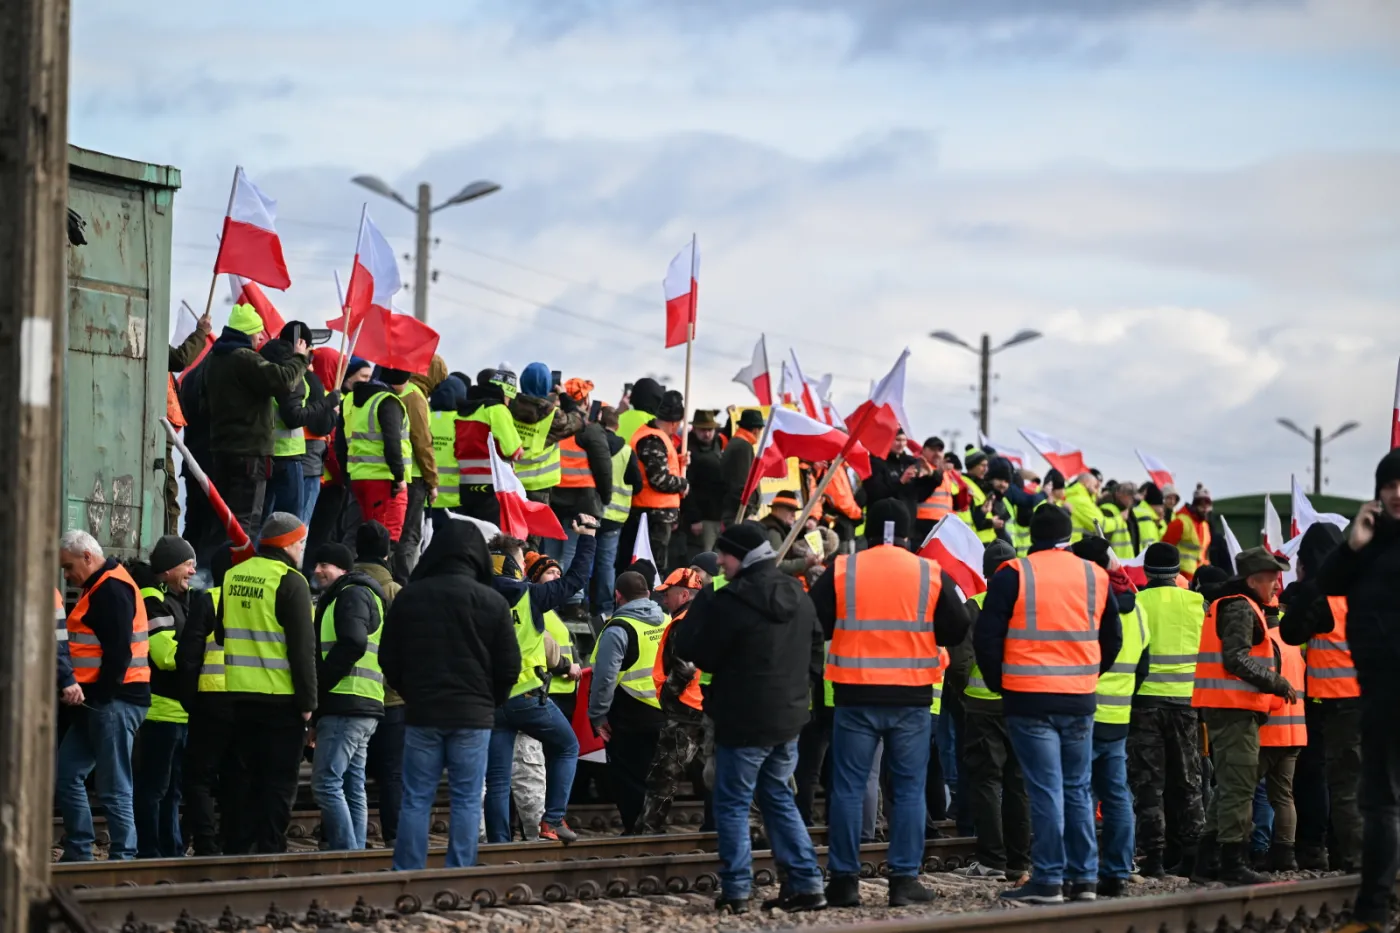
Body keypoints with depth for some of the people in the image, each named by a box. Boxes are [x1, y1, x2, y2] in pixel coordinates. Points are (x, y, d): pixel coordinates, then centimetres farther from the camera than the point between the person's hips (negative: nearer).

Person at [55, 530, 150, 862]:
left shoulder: (112, 589, -13)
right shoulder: (101, 589, 20)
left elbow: (118, 651, -21)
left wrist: (99, 696, -19)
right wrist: (92, 698, 15)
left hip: (114, 702, -11)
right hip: (99, 701, 11)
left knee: (114, 788, -7)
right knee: (66, 776, 11)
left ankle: (123, 857, -3)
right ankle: (77, 855, 15)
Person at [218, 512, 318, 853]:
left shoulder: (232, 578, 9)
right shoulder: (290, 582, -12)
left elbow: (221, 635, 19)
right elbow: (302, 648, -14)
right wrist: (307, 701, -11)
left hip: (242, 695, 6)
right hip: (281, 697, -6)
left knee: (252, 775, 15)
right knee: (280, 780, 0)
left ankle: (247, 845, 16)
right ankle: (271, 849, -2)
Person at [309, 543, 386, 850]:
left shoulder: (352, 595, -5)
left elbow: (353, 644, -20)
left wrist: (317, 685, -13)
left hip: (346, 705, -11)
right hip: (361, 709, 11)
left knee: (326, 782, -13)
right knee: (352, 788, 9)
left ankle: (347, 855, -17)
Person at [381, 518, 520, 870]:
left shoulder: (409, 597, 1)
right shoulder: (493, 602, -4)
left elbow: (388, 659, 7)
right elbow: (509, 666, 1)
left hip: (421, 712, 1)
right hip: (473, 715, -1)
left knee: (416, 800, 5)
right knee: (467, 800, 3)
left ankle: (406, 878, 3)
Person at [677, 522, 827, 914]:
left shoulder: (730, 602, -17)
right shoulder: (798, 597, 8)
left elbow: (693, 651, -11)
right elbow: (816, 651, 16)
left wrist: (702, 603, 0)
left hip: (744, 720, -7)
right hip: (789, 717, 7)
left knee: (732, 804, 2)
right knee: (778, 798, 18)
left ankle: (736, 890, -1)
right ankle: (806, 883, 12)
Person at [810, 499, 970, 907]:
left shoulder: (841, 572, -3)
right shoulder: (932, 574, -2)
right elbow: (956, 630, 2)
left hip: (855, 695, 0)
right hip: (911, 697, 0)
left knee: (848, 787, 5)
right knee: (909, 788, 7)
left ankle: (845, 879, 5)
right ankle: (904, 879, 5)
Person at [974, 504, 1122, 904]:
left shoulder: (1014, 575, -6)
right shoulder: (1095, 576, 8)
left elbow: (986, 635, -6)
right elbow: (1112, 637, 15)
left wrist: (998, 681, 7)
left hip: (1030, 699, -4)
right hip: (1080, 700, 4)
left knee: (1046, 791, -4)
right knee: (1078, 789, 12)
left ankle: (1048, 880, -5)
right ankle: (1084, 878, 13)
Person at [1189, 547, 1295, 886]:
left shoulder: (1225, 605, 21)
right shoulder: (1241, 609, -12)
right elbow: (1236, 658, -22)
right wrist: (1276, 683, -18)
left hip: (1223, 709, 11)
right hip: (1234, 708, -11)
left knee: (1229, 784, 16)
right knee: (1240, 785, -10)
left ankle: (1209, 858, 19)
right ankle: (1233, 861, -10)